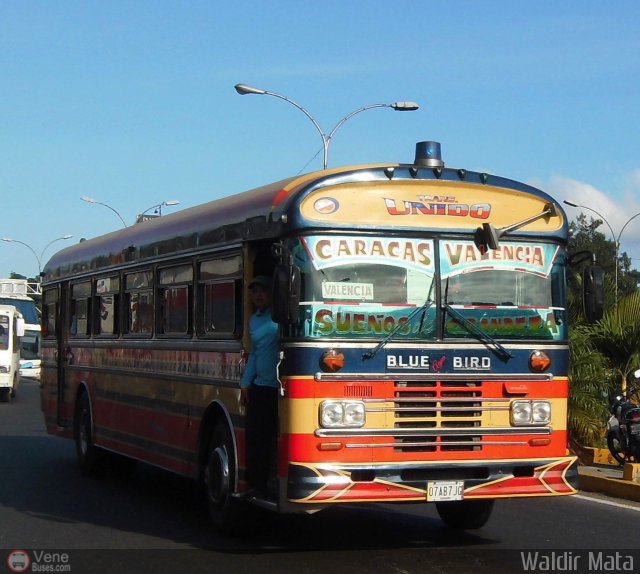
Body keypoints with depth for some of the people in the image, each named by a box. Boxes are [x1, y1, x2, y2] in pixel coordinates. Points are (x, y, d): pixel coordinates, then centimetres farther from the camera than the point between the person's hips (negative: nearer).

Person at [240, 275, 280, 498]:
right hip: (260, 387, 7)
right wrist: (245, 382, 18)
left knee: (273, 437, -2)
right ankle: (257, 485, 12)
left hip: (280, 387, -6)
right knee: (254, 437, 4)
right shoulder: (254, 320, 19)